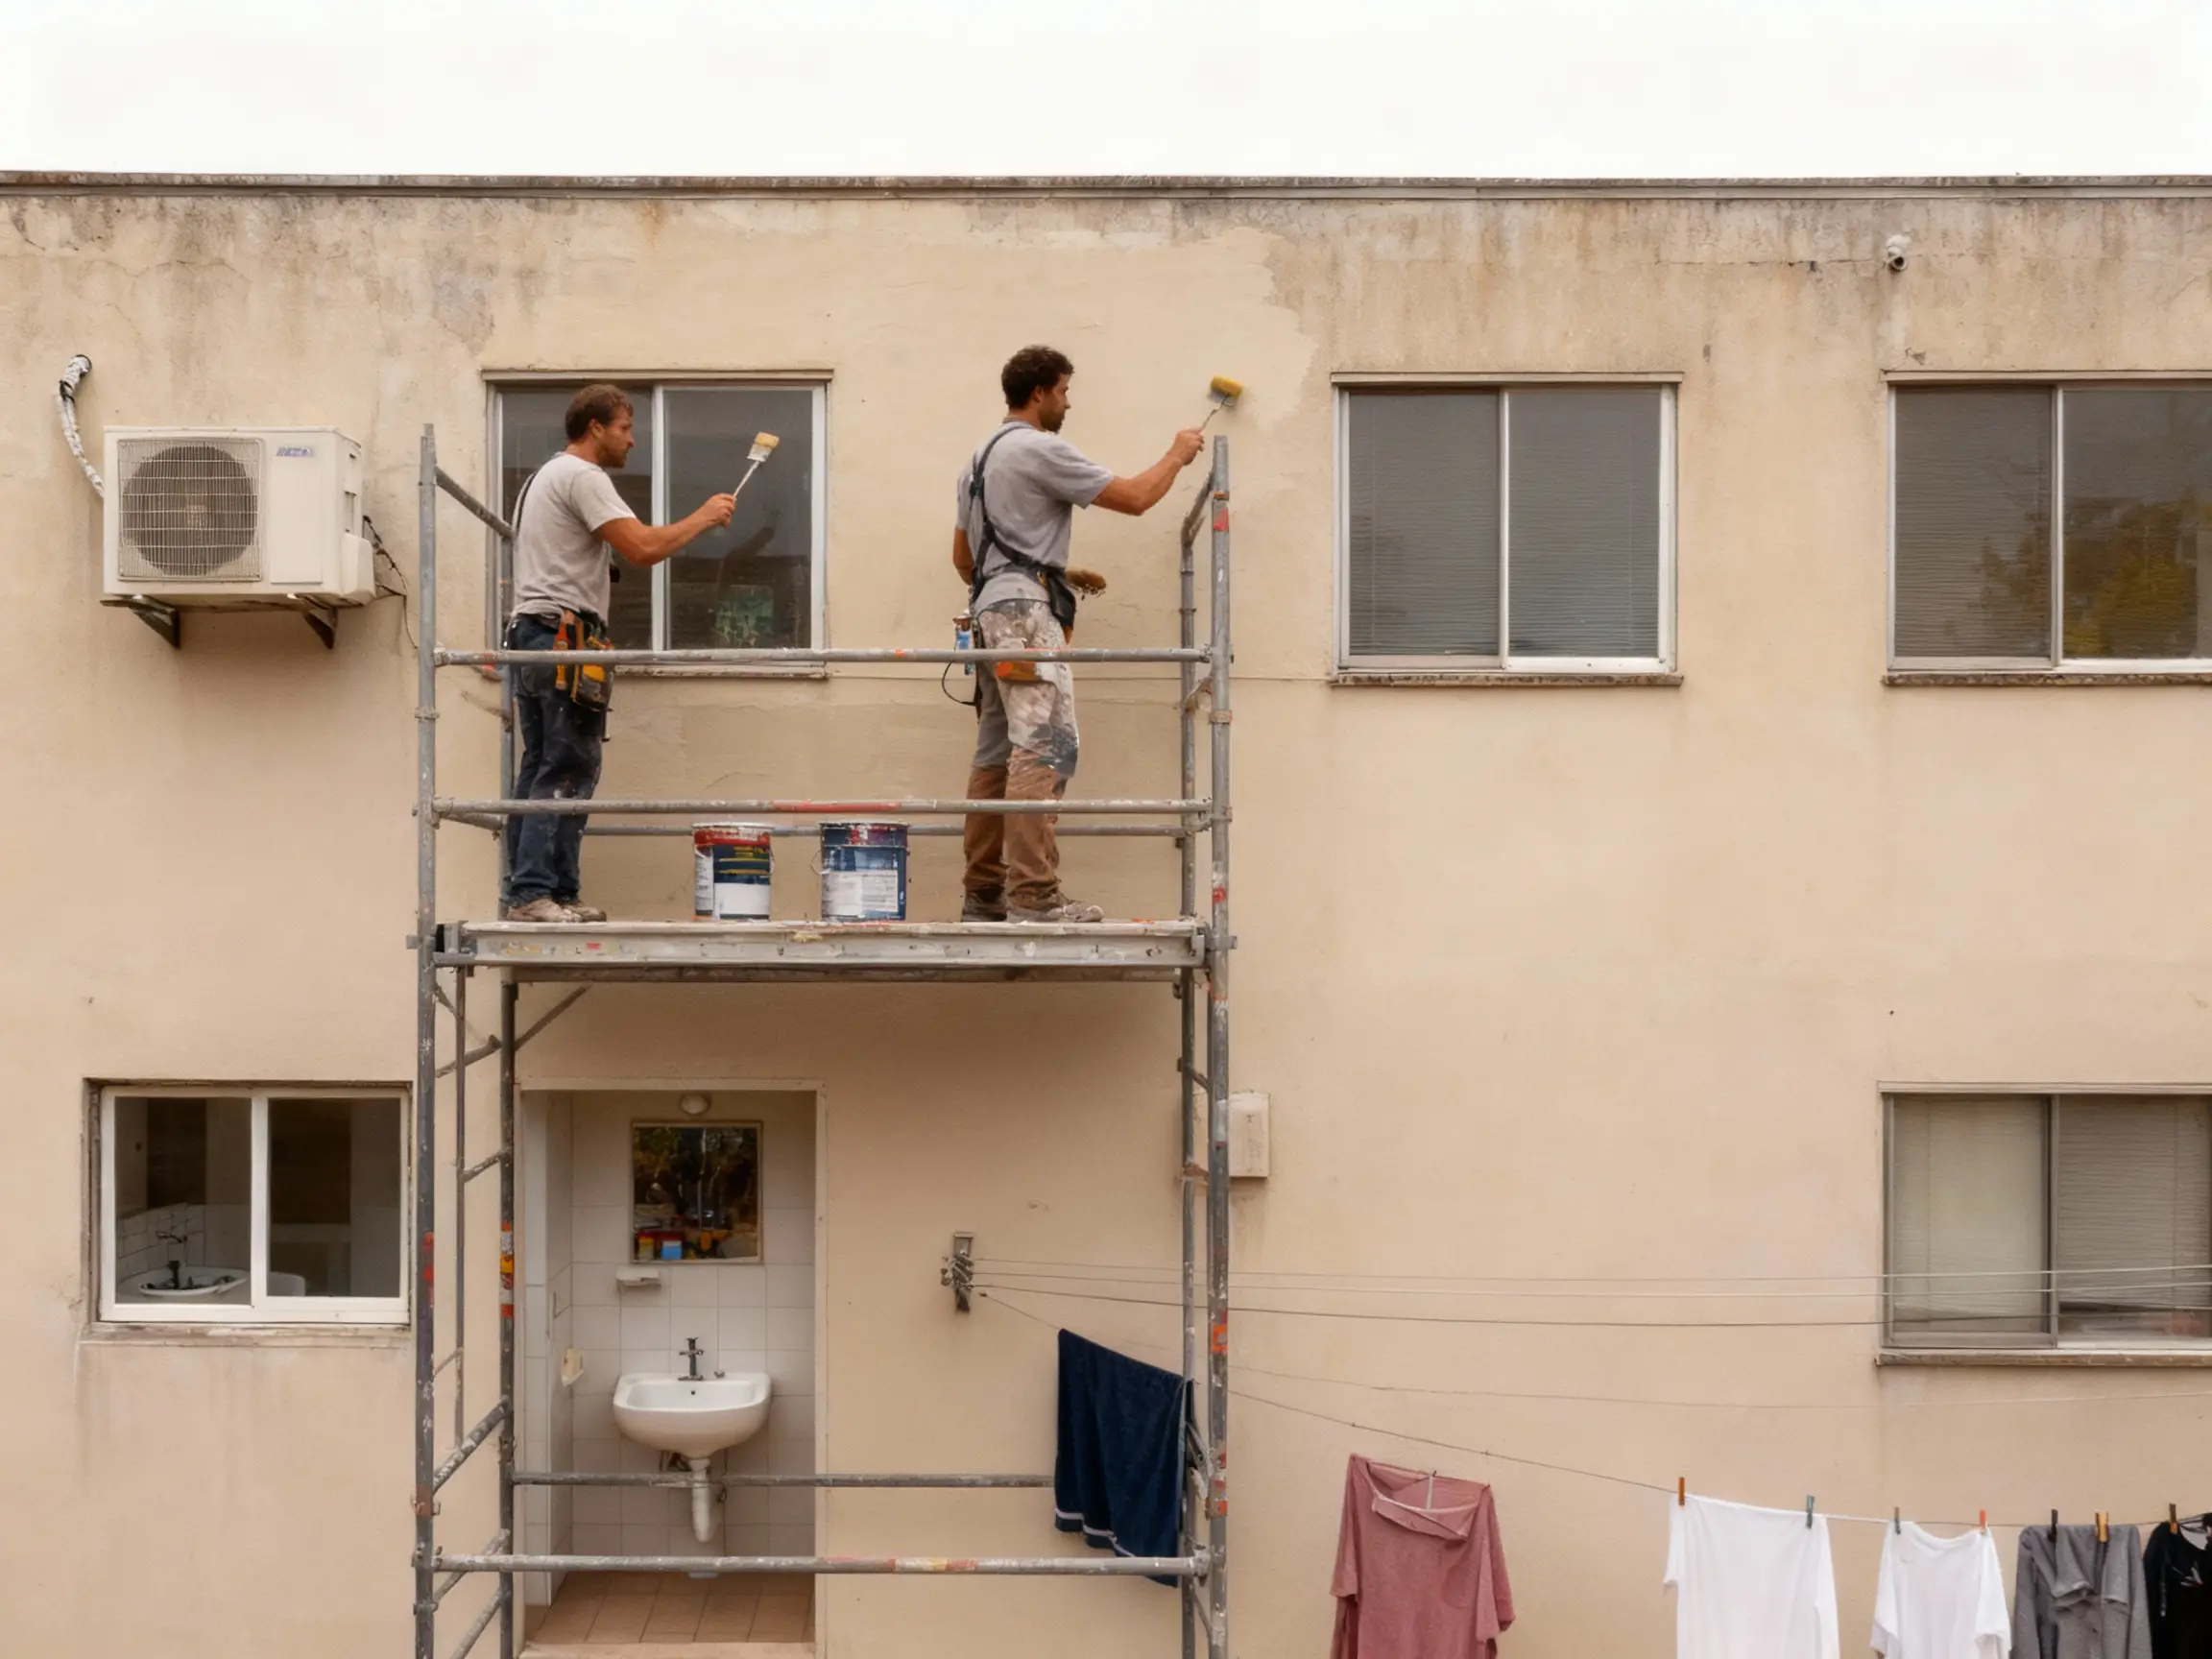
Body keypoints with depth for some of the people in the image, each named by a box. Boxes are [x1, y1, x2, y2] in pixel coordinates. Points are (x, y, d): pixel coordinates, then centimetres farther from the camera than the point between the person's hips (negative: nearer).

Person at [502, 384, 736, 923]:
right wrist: (703, 517, -7)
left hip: (528, 636, 11)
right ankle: (536, 893, -12)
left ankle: (525, 893, 13)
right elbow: (643, 548, -19)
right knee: (567, 772, -10)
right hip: (564, 639, -11)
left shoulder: (544, 477, 25)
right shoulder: (582, 477, -9)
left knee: (541, 769, 11)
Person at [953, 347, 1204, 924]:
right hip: (1026, 610, -10)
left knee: (997, 755, 9)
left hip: (990, 611, 10)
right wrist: (1177, 454, 11)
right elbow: (1134, 498, -6)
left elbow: (963, 557, 26)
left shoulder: (979, 460, 23)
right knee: (1045, 747, -16)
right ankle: (1033, 896, -23)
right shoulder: (1041, 449, -6)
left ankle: (985, 894, 10)